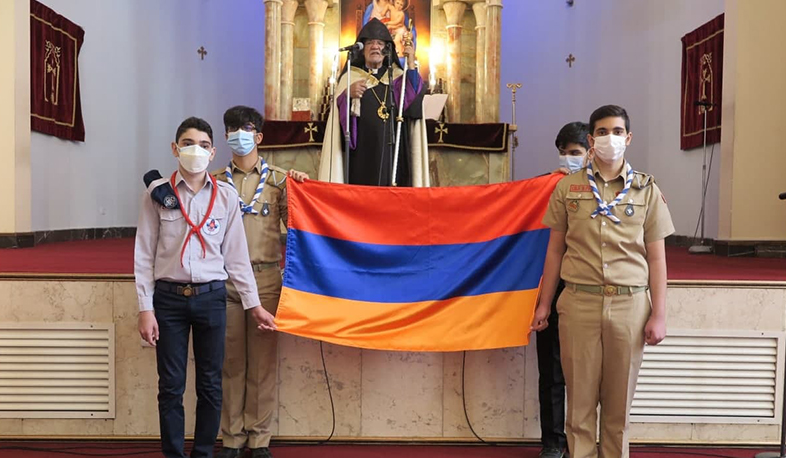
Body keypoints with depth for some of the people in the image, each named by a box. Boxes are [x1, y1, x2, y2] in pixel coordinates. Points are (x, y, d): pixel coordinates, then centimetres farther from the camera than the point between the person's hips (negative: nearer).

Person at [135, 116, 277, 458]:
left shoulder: (226, 196, 2)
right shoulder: (158, 193, -1)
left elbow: (236, 255, 5)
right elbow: (144, 254, 0)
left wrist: (254, 304, 4)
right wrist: (145, 308, -5)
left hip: (211, 298, 1)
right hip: (169, 298, -1)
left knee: (210, 385, 9)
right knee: (171, 387, 6)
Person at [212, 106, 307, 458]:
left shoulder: (279, 180, 7)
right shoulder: (217, 182, 11)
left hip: (265, 278, -1)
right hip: (225, 278, 1)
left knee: (262, 361, 3)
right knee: (231, 360, 5)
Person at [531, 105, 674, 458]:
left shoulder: (647, 190, 6)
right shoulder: (567, 187, 5)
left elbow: (656, 257, 5)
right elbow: (555, 250, 8)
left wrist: (658, 315, 0)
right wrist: (544, 303, 6)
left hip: (629, 304, 0)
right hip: (579, 301, 0)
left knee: (620, 397, 9)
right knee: (580, 394, 6)